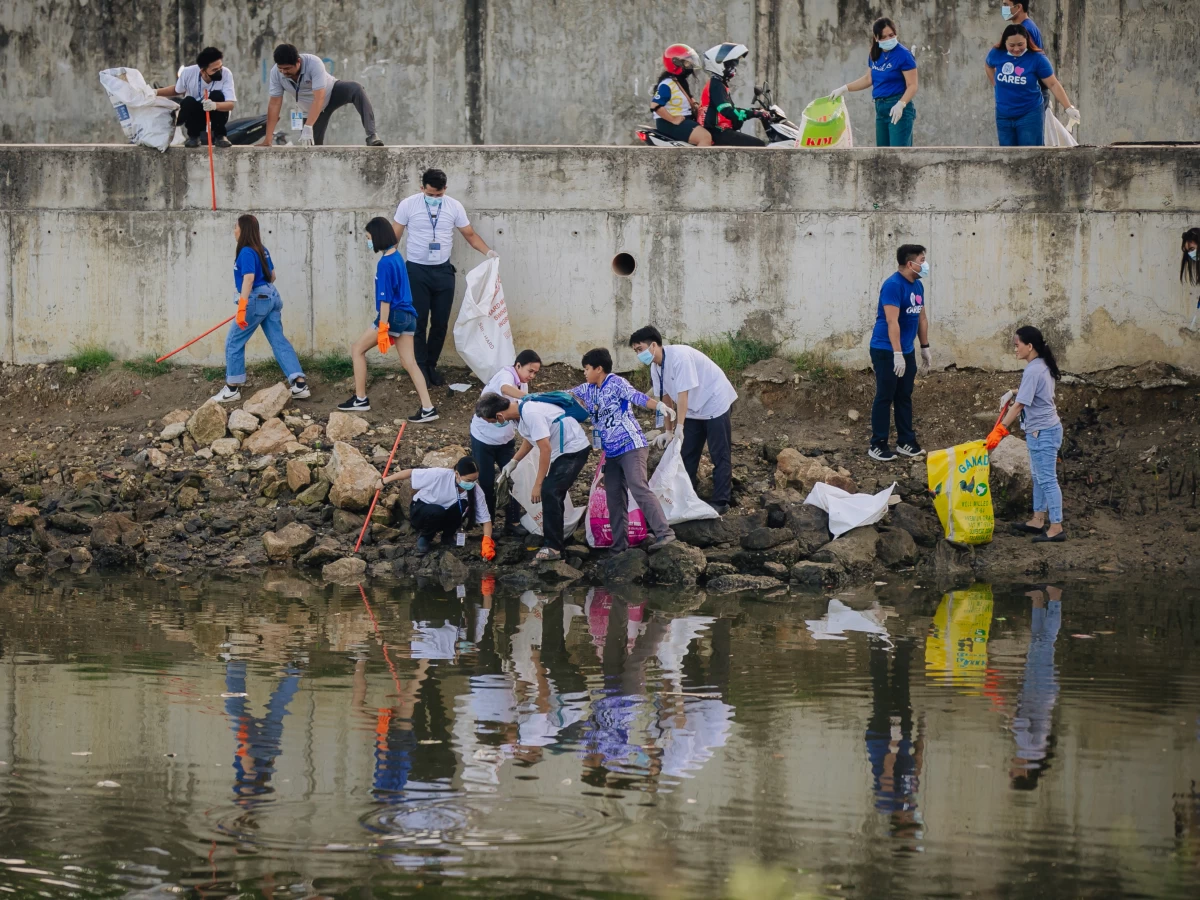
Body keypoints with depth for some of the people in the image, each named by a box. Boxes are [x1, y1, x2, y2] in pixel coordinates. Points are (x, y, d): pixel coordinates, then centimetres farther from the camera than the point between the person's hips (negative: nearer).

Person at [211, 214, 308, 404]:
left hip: (256, 299, -9)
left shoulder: (246, 253, -16)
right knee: (279, 341, 7)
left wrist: (242, 307, -32)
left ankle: (232, 388, 8)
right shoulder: (262, 250, 12)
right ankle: (300, 384, -2)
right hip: (271, 297, 9)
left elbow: (249, 278, -27)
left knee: (234, 342, 3)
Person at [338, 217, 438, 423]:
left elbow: (385, 299, -19)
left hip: (394, 315, -9)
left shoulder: (385, 263, -16)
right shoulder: (397, 257, 12)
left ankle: (360, 399, 12)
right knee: (410, 363, 5)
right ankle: (428, 408, -5)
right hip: (407, 316, 9)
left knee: (357, 349, 7)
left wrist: (383, 329, -19)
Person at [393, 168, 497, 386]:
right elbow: (394, 236, -2)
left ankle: (431, 366, 19)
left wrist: (488, 252, -12)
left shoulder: (454, 207, -1)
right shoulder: (408, 205, -7)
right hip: (416, 271, -2)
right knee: (419, 322, -1)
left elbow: (470, 234, 4)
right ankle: (421, 367, 8)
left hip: (443, 271, 2)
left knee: (440, 323, 6)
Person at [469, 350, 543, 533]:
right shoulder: (506, 375, -25)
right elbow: (506, 389, -50)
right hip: (484, 437, -7)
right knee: (486, 482, 2)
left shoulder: (522, 383, 0)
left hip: (506, 439, 7)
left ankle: (512, 521, 11)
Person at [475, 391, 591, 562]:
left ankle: (552, 547, -15)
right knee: (553, 495, 14)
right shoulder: (519, 411, 0)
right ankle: (555, 542, 25)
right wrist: (513, 462, 11)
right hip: (562, 452, 10)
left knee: (549, 492, -18)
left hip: (574, 449, -10)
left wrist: (538, 485, -22)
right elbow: (530, 439, 19)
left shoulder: (531, 414, -29)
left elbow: (545, 449, -27)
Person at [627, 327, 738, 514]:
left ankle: (721, 501, -2)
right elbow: (666, 399, 2)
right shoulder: (655, 367, -5)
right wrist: (668, 430, 1)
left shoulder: (679, 357, -30)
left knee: (719, 455, -5)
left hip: (714, 403, -8)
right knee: (687, 454, 9)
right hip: (694, 409, 8)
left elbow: (683, 393, -32)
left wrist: (680, 427, -32)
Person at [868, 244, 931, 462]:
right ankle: (878, 445, 2)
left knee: (904, 397, 12)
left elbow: (921, 318, 18)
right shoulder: (893, 285, -19)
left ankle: (906, 442, 19)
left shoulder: (917, 286, 8)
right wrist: (897, 354, -28)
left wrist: (925, 347, 18)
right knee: (885, 397, -3)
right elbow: (892, 321, -24)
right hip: (886, 351, -8)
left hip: (907, 351, 8)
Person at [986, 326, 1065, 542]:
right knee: (1039, 477, 18)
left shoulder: (1032, 371, -21)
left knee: (1047, 479, -6)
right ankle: (1038, 521, 27)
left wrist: (999, 429, -24)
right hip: (1046, 429, 10)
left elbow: (1019, 404, -25)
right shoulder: (1044, 366, 8)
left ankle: (1056, 528, -4)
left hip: (1042, 433, -10)